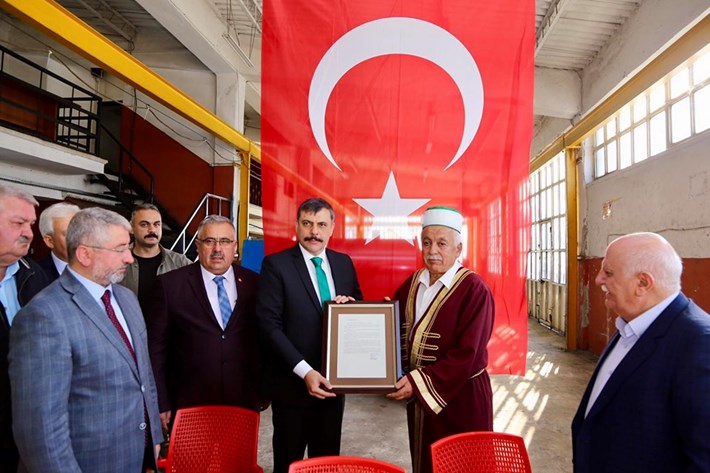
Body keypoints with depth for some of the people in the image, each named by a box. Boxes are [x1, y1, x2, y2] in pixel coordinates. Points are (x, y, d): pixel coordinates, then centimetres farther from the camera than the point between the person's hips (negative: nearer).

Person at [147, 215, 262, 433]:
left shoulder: (253, 283, 2)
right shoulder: (170, 284, -4)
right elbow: (156, 347, -2)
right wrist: (161, 403, -2)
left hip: (244, 404, 2)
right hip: (189, 405, -1)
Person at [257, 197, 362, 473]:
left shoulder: (344, 263, 5)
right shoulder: (276, 264, -10)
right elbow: (270, 325, -14)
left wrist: (351, 305, -11)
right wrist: (304, 371, -21)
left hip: (332, 381, 4)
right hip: (292, 383, -4)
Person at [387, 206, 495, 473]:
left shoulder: (474, 289, -16)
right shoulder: (412, 284, 4)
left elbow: (466, 354, -20)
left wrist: (419, 382, -22)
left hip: (461, 398, -5)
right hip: (419, 396, 6)